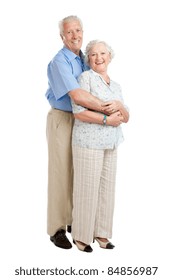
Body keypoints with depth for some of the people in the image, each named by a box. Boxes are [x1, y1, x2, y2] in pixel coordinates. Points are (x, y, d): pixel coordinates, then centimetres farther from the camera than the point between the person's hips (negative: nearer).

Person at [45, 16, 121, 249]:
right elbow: (77, 96, -32)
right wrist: (107, 110, -27)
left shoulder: (83, 59, 9)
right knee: (60, 174, -2)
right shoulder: (60, 62, -19)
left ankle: (72, 220, 27)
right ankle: (56, 229, 9)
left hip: (80, 121, 8)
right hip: (61, 120, -8)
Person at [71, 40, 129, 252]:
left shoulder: (116, 86, 14)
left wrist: (120, 106, -10)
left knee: (107, 187, 11)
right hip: (89, 142, -7)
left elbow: (126, 118, 11)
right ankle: (81, 235, 14)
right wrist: (107, 119, -17)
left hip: (110, 144, 7)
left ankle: (101, 232, 24)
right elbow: (78, 112, -17)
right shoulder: (86, 77, -7)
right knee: (87, 188, 0)